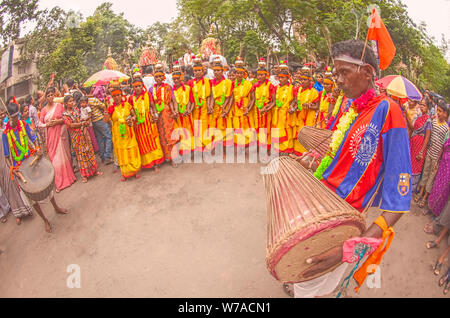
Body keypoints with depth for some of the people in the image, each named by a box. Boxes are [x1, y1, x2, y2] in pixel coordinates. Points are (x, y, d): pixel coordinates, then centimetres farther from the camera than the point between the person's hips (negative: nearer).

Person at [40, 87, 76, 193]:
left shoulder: (59, 106, 2)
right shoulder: (44, 110, 5)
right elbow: (41, 124, 7)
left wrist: (58, 121, -13)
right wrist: (48, 124, -12)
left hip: (60, 133, -1)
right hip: (50, 135, 1)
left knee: (63, 155, 6)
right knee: (54, 157, 1)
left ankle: (67, 176, 24)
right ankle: (59, 182, 9)